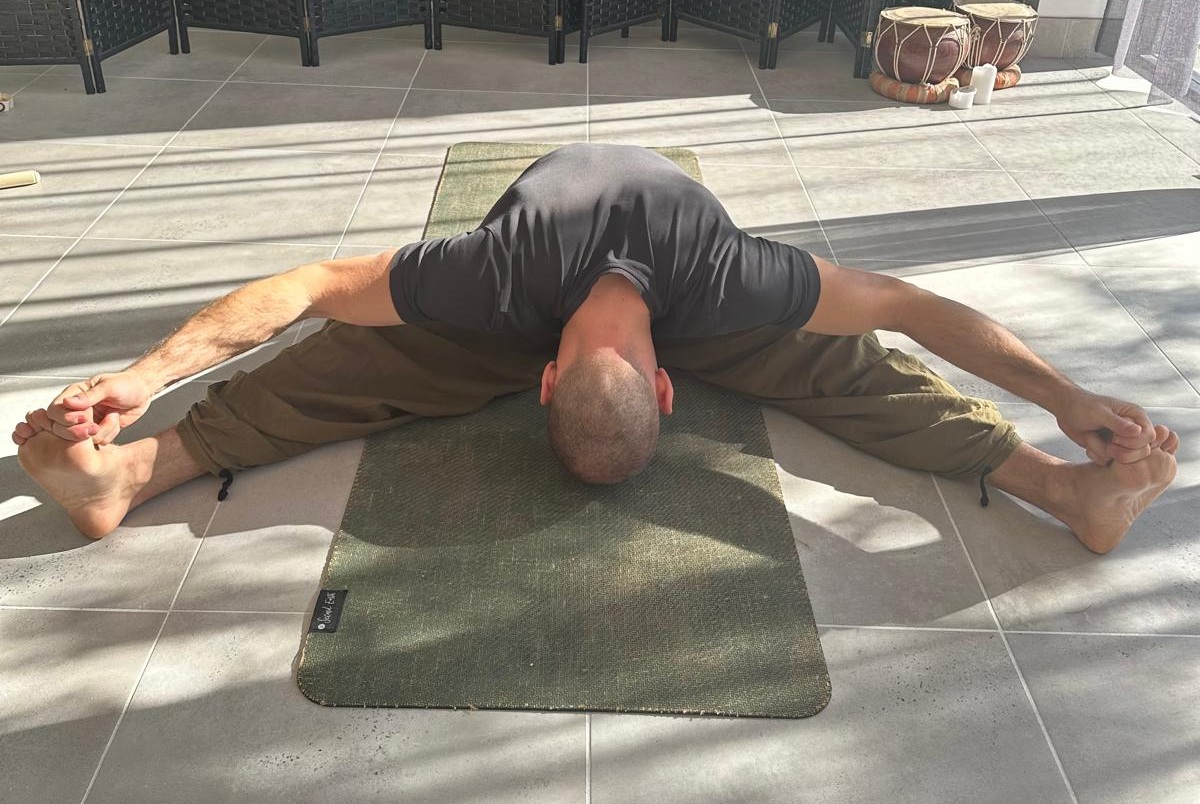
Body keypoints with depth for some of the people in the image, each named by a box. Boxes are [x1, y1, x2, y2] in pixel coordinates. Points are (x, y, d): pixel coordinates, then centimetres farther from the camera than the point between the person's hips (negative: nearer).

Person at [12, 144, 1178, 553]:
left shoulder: (727, 281, -43)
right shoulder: (497, 276, -42)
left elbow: (916, 307, -37)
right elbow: (311, 286, -34)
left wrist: (1070, 399, -36)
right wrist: (146, 373, -36)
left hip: (683, 272, 1)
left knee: (844, 370, -18)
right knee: (350, 363, -19)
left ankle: (1061, 485, -17)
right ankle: (134, 472, -20)